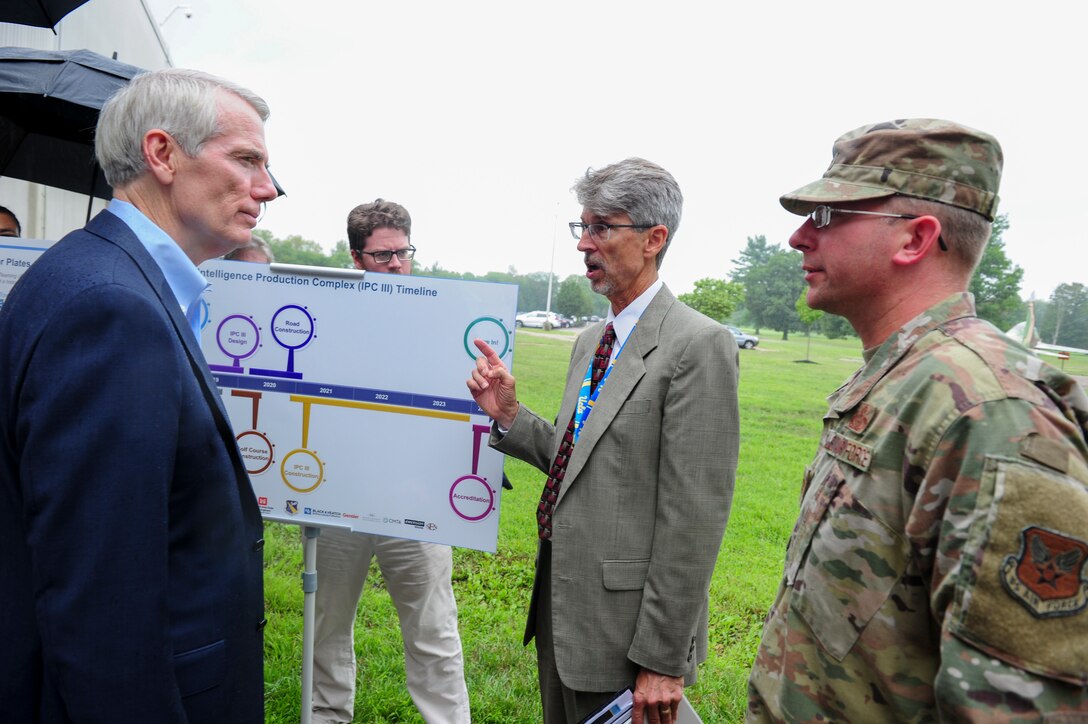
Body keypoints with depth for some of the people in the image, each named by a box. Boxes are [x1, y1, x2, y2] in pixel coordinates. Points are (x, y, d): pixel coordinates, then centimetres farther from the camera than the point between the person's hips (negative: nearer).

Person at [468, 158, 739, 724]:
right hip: (559, 606, 8)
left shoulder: (699, 345, -17)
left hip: (623, 628, -8)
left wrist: (664, 661, -18)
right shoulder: (590, 340, 9)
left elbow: (695, 515, -20)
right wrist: (507, 415, -2)